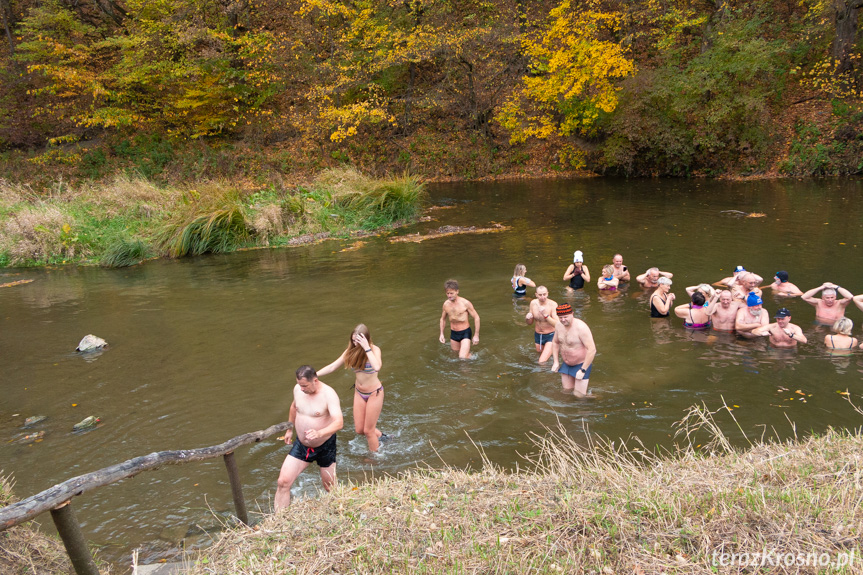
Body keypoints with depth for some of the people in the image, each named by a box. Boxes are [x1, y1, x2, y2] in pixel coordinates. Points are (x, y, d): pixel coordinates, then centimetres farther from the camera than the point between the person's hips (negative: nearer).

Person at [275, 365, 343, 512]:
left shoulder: (328, 394, -25)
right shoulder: (298, 389, -7)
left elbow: (339, 422, -37)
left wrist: (319, 433, -53)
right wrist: (290, 429, 25)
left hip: (325, 447, -4)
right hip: (301, 445, 5)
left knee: (330, 488, 10)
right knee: (283, 482, -5)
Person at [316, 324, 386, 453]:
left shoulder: (374, 350, -21)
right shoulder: (351, 350, -7)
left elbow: (377, 367, -42)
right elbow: (332, 366, -4)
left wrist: (366, 348, -40)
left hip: (374, 393, -5)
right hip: (359, 392, 5)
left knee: (368, 430, 6)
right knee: (359, 429, 14)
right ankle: (379, 436, 44)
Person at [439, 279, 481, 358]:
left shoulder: (465, 303, -16)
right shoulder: (446, 304, -2)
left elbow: (476, 317, -9)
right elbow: (443, 319, 16)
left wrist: (476, 335, -9)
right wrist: (441, 334, 10)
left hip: (465, 333, -5)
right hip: (453, 334, 5)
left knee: (463, 357, -17)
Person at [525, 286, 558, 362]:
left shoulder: (553, 304, -19)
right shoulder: (533, 303, -5)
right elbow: (530, 322, 6)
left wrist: (545, 315, -35)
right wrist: (527, 318, -16)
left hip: (550, 336, -5)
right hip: (537, 336, 6)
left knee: (542, 362, -18)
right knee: (540, 353, 26)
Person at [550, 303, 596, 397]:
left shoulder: (581, 327, -26)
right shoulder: (559, 325, -5)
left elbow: (592, 350, -27)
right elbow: (555, 342, 14)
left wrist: (583, 370, -24)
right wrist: (556, 362, 7)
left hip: (582, 363, -6)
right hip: (567, 364, 6)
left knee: (578, 395, -3)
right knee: (566, 390, 12)